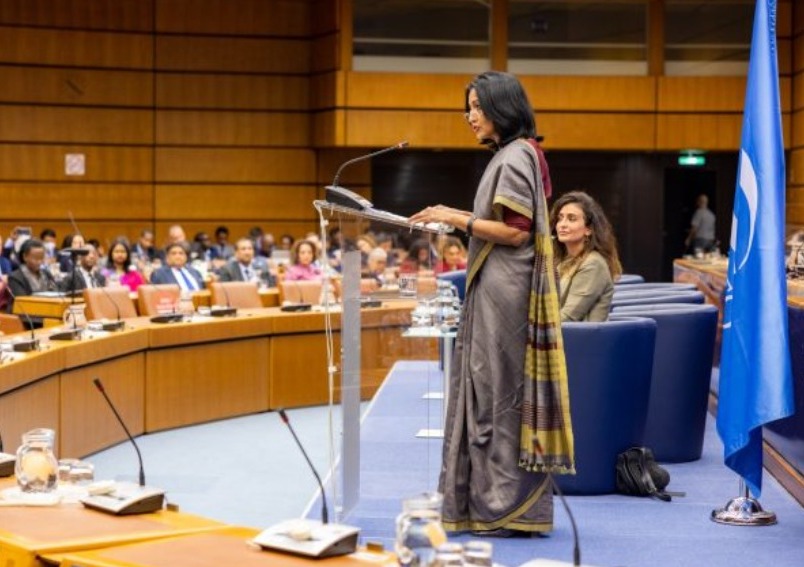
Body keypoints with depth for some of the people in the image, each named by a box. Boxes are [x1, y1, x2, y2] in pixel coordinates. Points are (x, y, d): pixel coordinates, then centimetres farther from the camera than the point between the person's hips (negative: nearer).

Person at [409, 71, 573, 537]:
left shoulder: (515, 156, -11)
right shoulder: (510, 154, 18)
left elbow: (515, 231, -18)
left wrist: (458, 219, -14)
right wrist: (460, 218, 13)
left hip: (505, 292, -10)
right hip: (496, 289, 10)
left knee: (501, 393, -6)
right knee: (489, 391, 10)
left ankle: (510, 510, 0)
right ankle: (489, 503, 15)